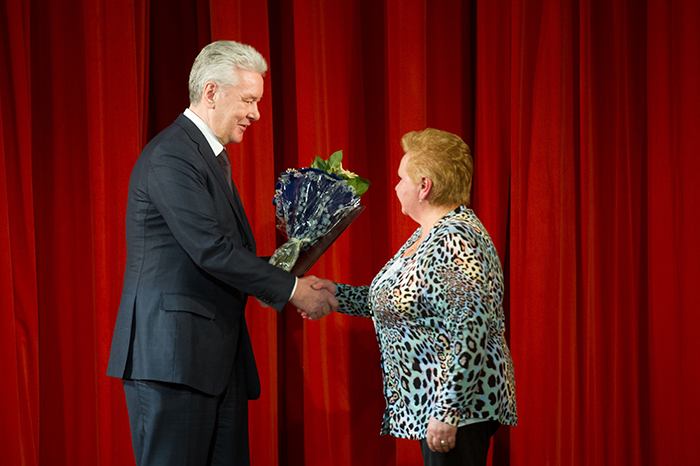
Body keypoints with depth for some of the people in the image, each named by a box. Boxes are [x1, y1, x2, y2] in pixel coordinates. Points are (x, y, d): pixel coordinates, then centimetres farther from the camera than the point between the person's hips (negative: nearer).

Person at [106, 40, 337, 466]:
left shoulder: (212, 157, 20)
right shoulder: (171, 156, -12)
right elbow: (211, 250, -19)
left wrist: (283, 279, 6)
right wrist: (291, 289, -13)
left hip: (217, 353, 10)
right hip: (172, 353, -10)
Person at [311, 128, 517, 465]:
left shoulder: (456, 240, -20)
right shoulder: (425, 235, 13)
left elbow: (469, 336, -26)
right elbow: (396, 300, 21)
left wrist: (447, 411, -27)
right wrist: (337, 294, 13)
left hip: (455, 402, -10)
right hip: (430, 401, 10)